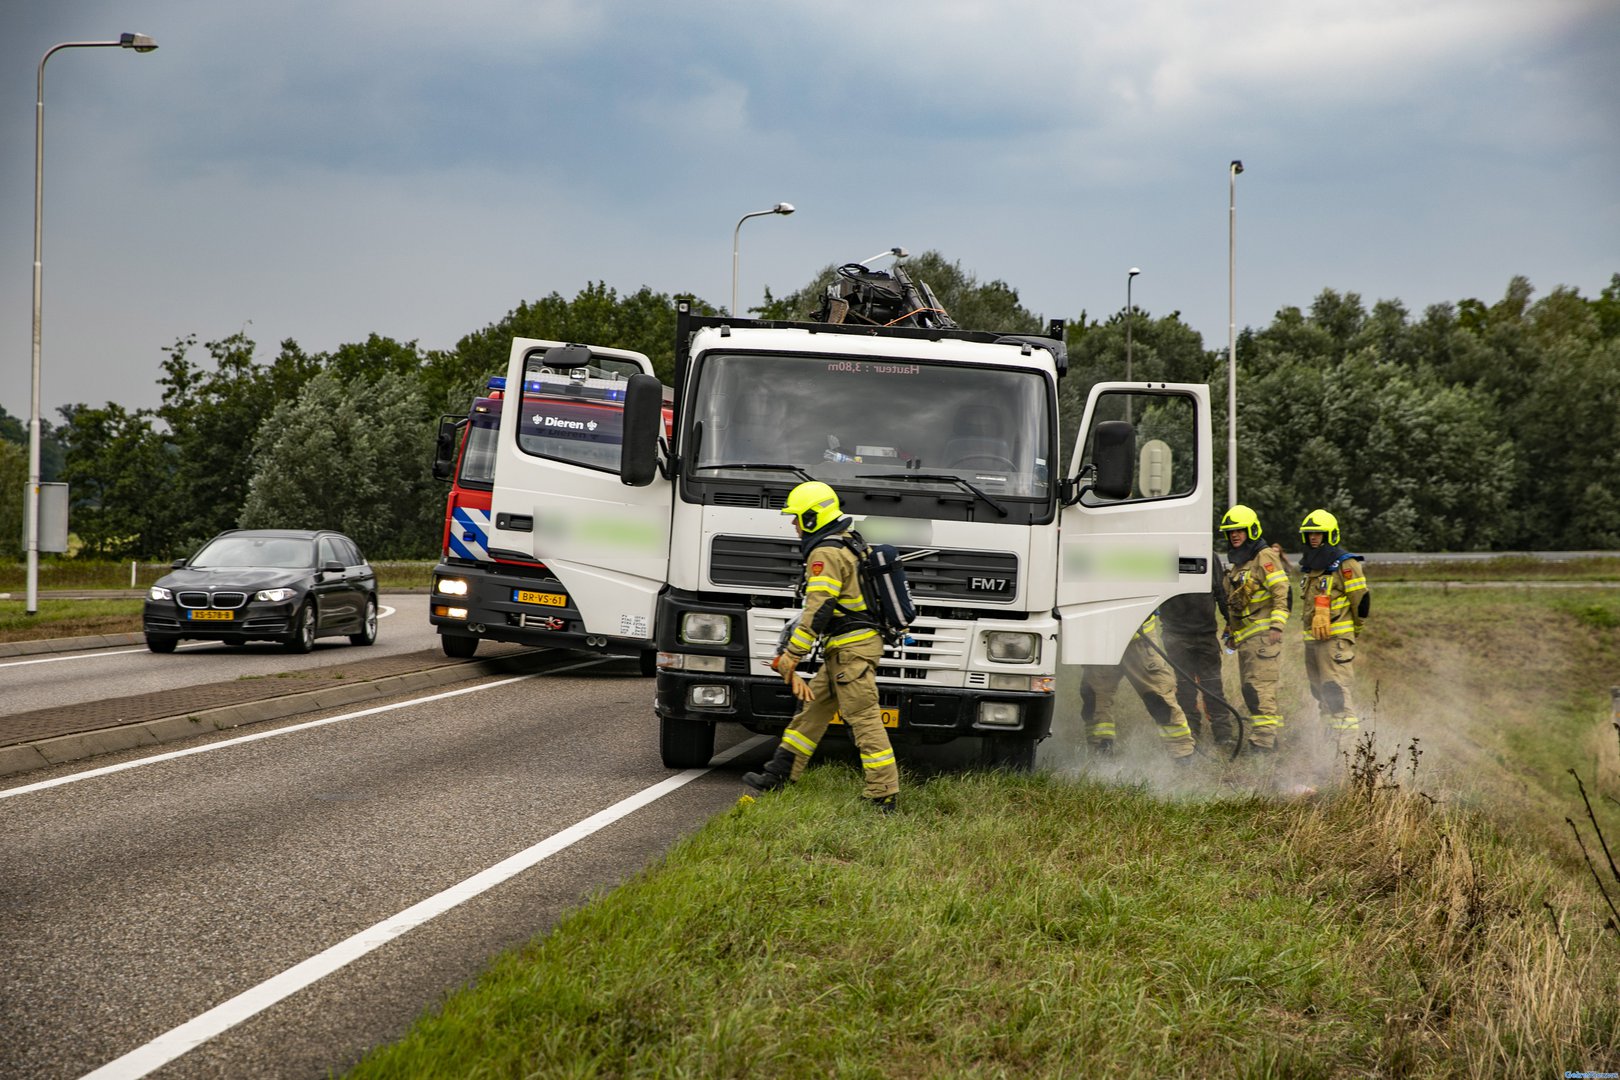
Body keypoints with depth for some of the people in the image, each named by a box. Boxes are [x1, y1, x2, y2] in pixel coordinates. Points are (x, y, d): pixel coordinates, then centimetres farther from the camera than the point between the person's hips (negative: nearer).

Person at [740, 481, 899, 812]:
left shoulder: (825, 554, -14)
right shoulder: (842, 548, 18)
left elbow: (818, 610, -21)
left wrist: (792, 655, -20)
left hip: (852, 650, -11)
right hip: (842, 651, 11)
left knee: (864, 720, -10)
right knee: (812, 710, 15)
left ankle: (883, 796, -10)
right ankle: (776, 778, 22)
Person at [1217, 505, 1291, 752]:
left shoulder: (1265, 558, -6)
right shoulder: (1236, 564, 21)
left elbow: (1281, 593, -14)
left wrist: (1277, 626, -21)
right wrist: (1230, 631, 27)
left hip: (1263, 633, -10)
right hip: (1244, 637, 10)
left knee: (1260, 687, -15)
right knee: (1251, 689, 10)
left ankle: (1263, 740, -19)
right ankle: (1272, 735, 15)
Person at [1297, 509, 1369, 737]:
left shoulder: (1345, 564, -9)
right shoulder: (1307, 566, 16)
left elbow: (1362, 599, -6)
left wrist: (1354, 630, 4)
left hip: (1336, 638, -9)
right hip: (1312, 638, 9)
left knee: (1335, 688, -14)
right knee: (1319, 690, 12)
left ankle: (1347, 732, -14)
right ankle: (1330, 730, 21)